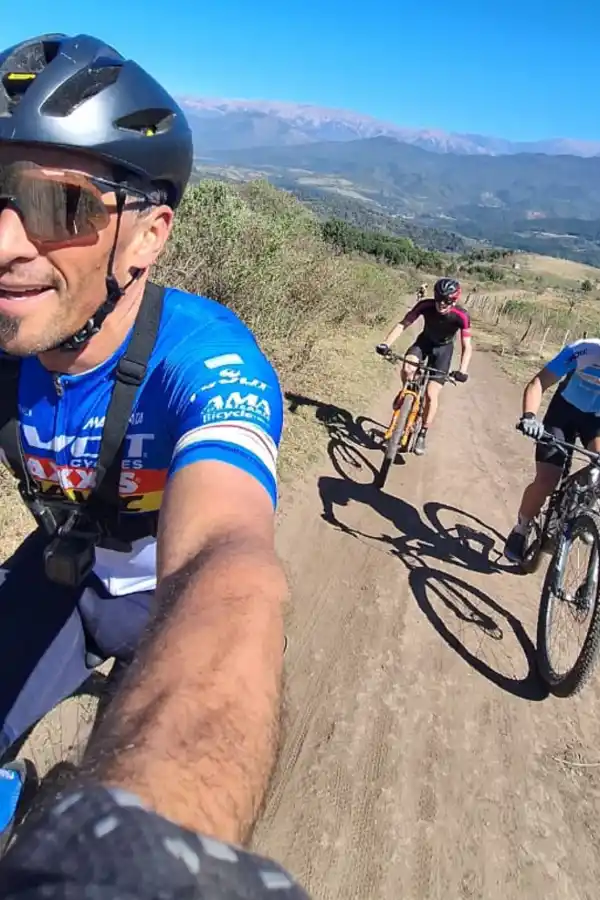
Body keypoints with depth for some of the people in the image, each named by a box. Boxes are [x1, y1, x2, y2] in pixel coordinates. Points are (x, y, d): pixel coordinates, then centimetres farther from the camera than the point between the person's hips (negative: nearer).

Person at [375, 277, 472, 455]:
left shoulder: (461, 316, -30)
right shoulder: (425, 305, -28)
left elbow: (467, 346, -28)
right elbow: (403, 324, -26)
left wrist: (462, 370, -44)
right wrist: (386, 343, -41)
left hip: (443, 348, -1)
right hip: (424, 341, 1)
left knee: (431, 394, -10)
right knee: (407, 368, -33)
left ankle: (422, 434, 6)